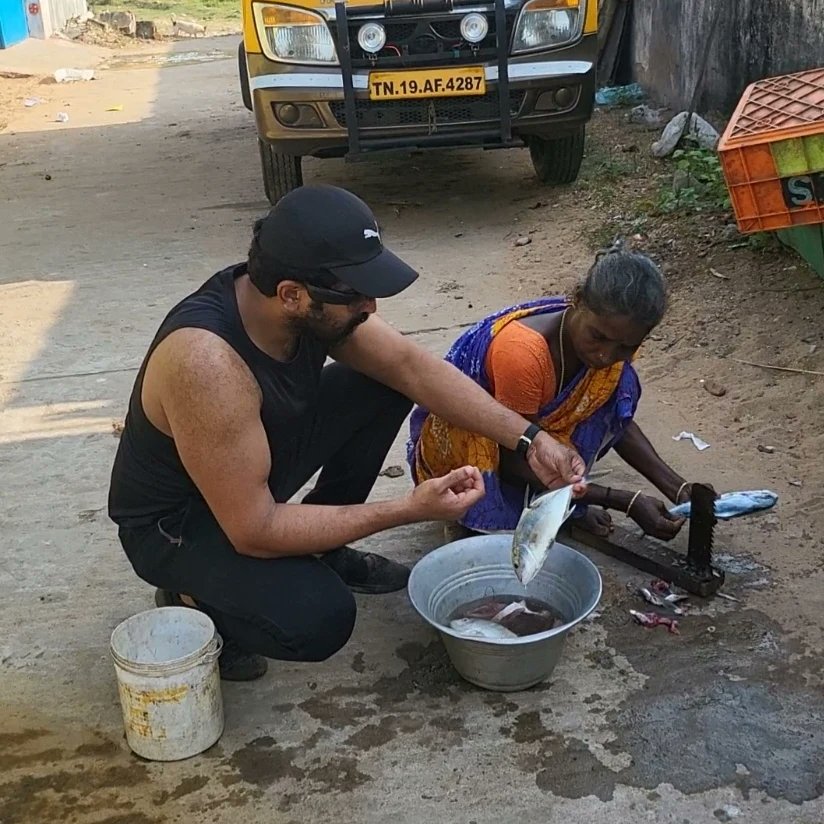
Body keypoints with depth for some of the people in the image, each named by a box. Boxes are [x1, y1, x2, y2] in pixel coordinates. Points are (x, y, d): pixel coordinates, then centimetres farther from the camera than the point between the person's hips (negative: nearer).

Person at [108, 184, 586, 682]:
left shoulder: (311, 305, -17)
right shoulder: (206, 363, -39)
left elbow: (414, 368, -7)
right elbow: (254, 531, -33)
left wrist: (529, 440, -14)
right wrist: (409, 510, -31)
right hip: (176, 523, -7)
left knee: (384, 385, -3)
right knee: (319, 620, -30)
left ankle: (323, 549, 12)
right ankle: (193, 598, 2)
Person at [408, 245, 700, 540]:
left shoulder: (613, 338, -16)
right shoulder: (523, 352, -37)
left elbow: (616, 419, 0)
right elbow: (517, 465, -28)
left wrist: (676, 487, -14)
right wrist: (625, 502, -30)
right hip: (459, 441, -6)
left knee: (618, 384, -17)